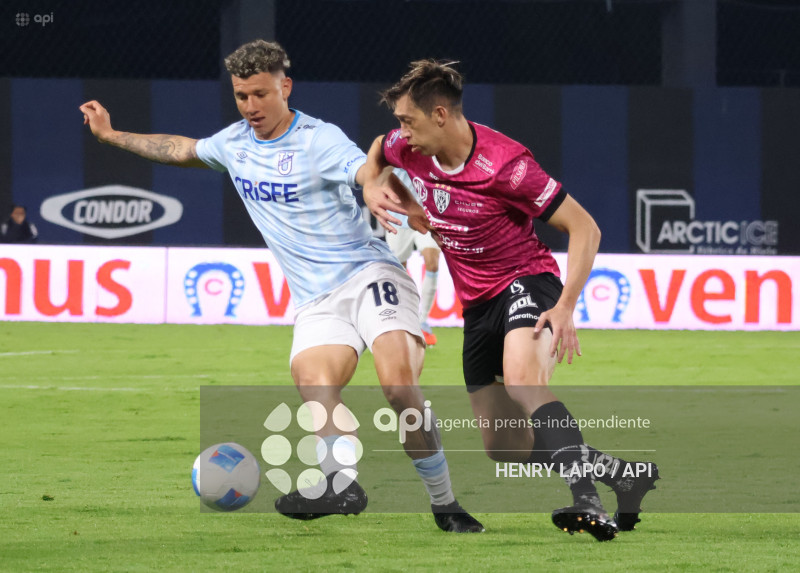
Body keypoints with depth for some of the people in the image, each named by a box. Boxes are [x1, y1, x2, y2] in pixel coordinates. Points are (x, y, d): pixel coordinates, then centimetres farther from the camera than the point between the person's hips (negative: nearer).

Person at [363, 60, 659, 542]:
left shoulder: (504, 163, -23)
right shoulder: (407, 149, -4)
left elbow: (584, 228, -18)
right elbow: (378, 153, 24)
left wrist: (565, 307, -27)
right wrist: (376, 186, 1)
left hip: (527, 283, -8)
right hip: (478, 304, 8)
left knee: (523, 385, -39)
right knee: (504, 448, 6)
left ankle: (587, 501, -48)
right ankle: (622, 475, 19)